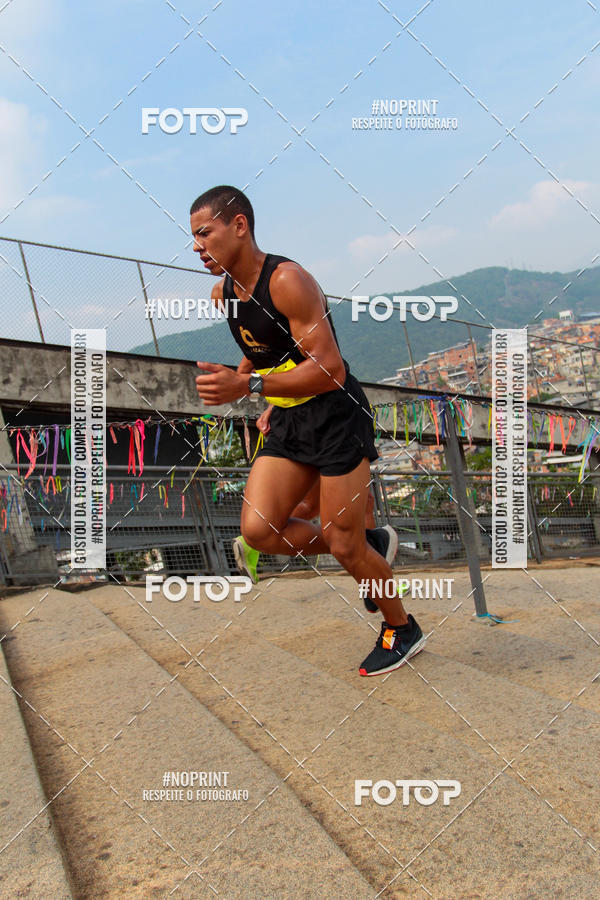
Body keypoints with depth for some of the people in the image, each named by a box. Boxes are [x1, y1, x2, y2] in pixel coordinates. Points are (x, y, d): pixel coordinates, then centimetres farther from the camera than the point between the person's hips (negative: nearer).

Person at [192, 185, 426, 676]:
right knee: (258, 529, -5)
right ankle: (369, 546, 18)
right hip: (287, 422, 8)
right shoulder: (221, 293, 7)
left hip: (337, 418, -8)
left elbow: (329, 369, -24)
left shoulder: (288, 280, -19)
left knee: (345, 547, -1)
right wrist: (230, 376, 8)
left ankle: (402, 628, 27)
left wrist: (248, 386, -29)